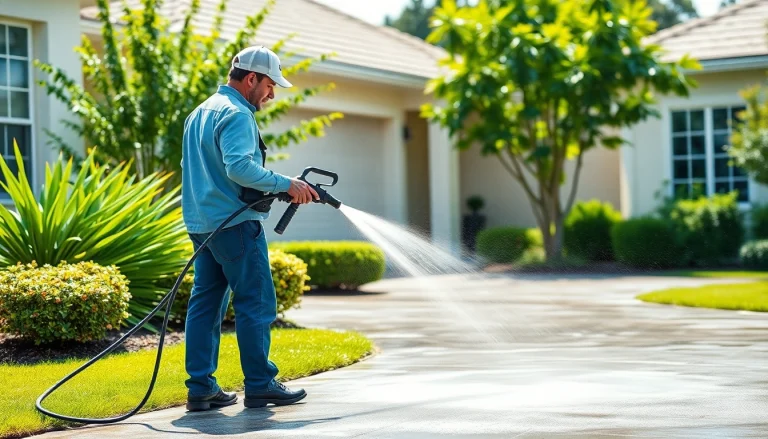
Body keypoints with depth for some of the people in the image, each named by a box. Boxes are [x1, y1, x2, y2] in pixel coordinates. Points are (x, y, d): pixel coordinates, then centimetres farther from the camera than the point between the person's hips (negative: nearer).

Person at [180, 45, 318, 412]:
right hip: (235, 223, -10)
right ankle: (260, 385, 1)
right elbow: (240, 166, -26)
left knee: (206, 303, 8)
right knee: (256, 304, -3)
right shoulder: (237, 114, -12)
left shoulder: (200, 112, 19)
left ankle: (201, 388, 8)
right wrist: (286, 185, -19)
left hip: (202, 224, 10)